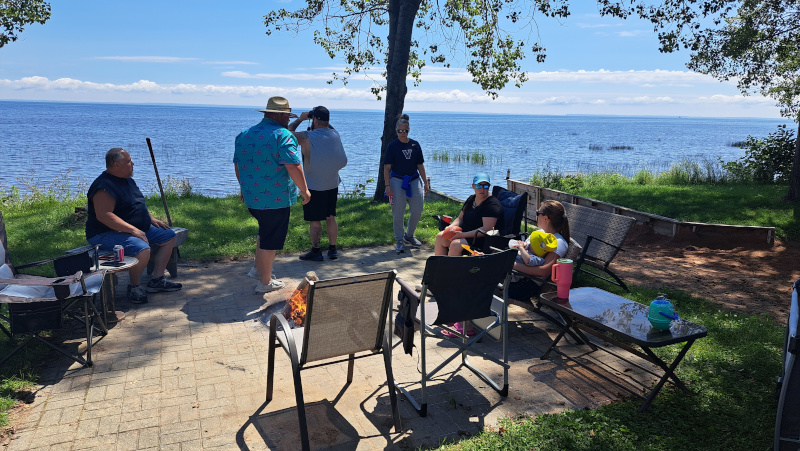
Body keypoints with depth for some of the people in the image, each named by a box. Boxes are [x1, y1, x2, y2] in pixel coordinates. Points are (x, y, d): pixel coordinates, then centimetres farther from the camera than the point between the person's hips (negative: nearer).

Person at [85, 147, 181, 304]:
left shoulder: (128, 180, 13)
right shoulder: (104, 186, -20)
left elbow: (138, 204, 26)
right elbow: (103, 215, -29)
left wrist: (152, 219, 11)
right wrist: (133, 230, -31)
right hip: (107, 234, -11)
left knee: (169, 237, 7)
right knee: (142, 249, -35)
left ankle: (157, 280, 9)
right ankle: (134, 287, -9)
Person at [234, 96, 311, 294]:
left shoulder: (244, 135, 10)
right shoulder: (283, 135, -14)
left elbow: (237, 165, 18)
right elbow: (293, 167, -22)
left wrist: (245, 188, 30)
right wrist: (304, 190, -10)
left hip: (251, 197, 7)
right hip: (276, 198, -7)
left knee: (265, 230, 28)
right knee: (271, 239, 5)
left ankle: (258, 268, 33)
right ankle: (265, 282, 16)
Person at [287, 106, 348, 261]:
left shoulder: (307, 137, -18)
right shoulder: (335, 135, -1)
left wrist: (300, 119, 5)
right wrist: (324, 121, 14)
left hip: (314, 187, -5)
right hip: (332, 185, 6)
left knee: (314, 220, 4)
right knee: (331, 217, 14)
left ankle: (315, 251, 12)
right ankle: (332, 249, 20)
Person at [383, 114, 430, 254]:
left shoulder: (415, 145, 7)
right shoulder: (392, 146, -2)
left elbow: (420, 165, 12)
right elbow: (387, 167, -4)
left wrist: (425, 183, 9)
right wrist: (387, 186, -12)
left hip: (414, 180, 4)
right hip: (397, 180, -3)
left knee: (417, 211, 4)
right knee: (398, 213, 0)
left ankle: (409, 235, 27)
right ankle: (399, 241, 11)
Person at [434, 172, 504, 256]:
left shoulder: (492, 204, -13)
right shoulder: (471, 199, 13)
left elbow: (486, 229, -23)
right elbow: (460, 218, 19)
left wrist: (463, 235, -26)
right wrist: (450, 227, -4)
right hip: (464, 233, 9)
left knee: (456, 244, -31)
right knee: (440, 236, -6)